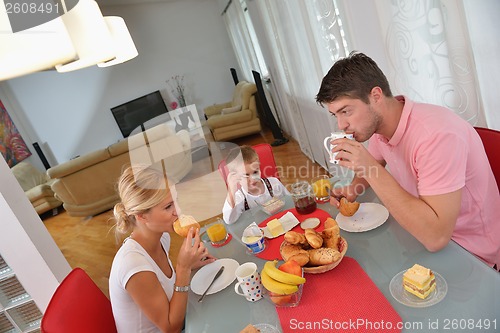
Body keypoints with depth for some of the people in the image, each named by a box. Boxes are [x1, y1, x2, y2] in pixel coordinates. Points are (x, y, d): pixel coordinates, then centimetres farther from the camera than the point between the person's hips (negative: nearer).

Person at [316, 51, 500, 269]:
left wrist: (371, 170, -35)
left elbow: (435, 237, -34)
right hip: (418, 227, 7)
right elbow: (376, 164, 15)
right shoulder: (377, 123, -6)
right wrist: (354, 188, -7)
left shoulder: (437, 135, -30)